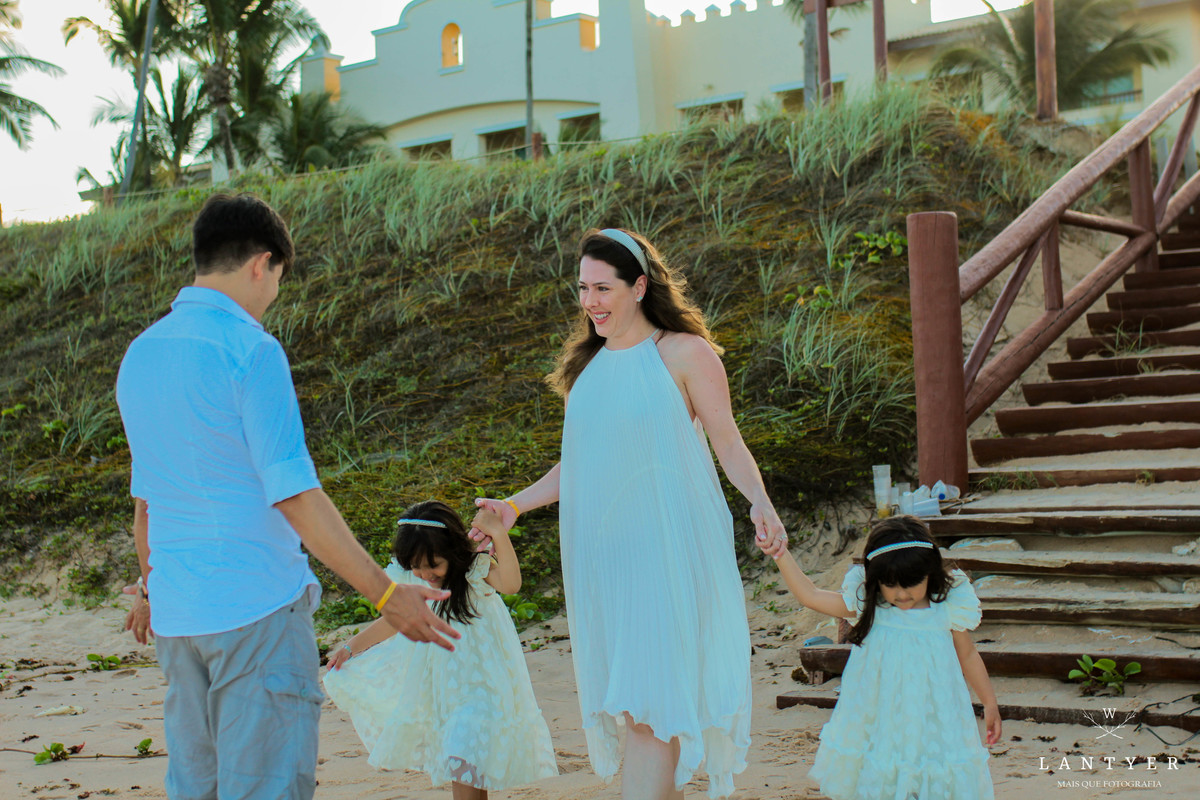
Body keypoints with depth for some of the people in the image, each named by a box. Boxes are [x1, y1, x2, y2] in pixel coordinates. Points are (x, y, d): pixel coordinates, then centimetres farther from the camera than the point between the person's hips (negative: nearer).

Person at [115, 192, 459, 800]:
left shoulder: (140, 354, 10)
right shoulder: (250, 351, -14)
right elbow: (293, 495, -18)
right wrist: (385, 593, -15)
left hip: (177, 613, 8)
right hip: (257, 609, -8)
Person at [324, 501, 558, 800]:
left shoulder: (475, 570, -18)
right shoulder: (408, 579, -3)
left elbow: (510, 584, -40)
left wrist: (498, 533, -45)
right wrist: (351, 646, 14)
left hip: (480, 681, -6)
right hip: (441, 679, 6)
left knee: (464, 754, -13)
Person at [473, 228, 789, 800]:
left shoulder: (685, 354, -3)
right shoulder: (588, 364, 14)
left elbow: (728, 442, -4)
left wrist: (760, 502, -20)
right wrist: (515, 505, 12)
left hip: (665, 553, -6)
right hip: (601, 554, 6)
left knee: (649, 702, -9)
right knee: (621, 703, 7)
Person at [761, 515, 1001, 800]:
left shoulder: (948, 608, -5)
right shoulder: (868, 605, -4)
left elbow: (968, 656, 8)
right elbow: (810, 594, -2)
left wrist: (990, 704, 15)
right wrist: (780, 553, -9)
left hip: (930, 717, -1)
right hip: (878, 720, 1)